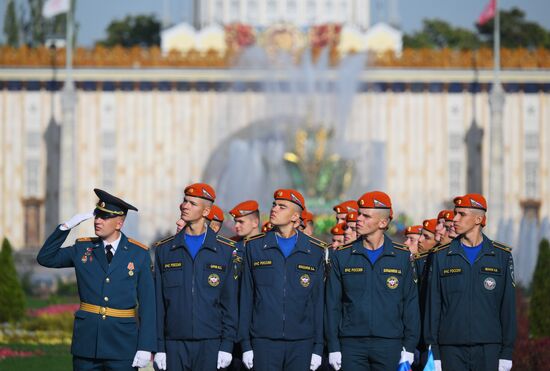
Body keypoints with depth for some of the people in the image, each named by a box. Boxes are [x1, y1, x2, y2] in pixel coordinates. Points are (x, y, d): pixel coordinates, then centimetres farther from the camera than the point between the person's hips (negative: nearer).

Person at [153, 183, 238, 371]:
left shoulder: (225, 250, 4)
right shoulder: (164, 250, 8)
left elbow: (230, 302, 4)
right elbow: (158, 301, 7)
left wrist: (227, 344, -3)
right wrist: (158, 346, 1)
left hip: (210, 344, -1)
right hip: (174, 343, 1)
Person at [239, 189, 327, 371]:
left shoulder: (315, 251, 6)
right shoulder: (255, 247, 7)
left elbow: (319, 300, 7)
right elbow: (246, 296, 6)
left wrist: (318, 347, 2)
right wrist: (246, 344, 0)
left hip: (301, 343, 0)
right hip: (264, 342, 0)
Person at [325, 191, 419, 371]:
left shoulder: (402, 256, 4)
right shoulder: (342, 256, 5)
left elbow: (411, 304, 6)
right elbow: (333, 304, 5)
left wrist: (409, 347, 0)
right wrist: (333, 347, 0)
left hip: (389, 344, 0)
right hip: (351, 344, 0)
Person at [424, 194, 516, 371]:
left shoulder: (502, 255, 6)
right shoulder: (441, 256, 7)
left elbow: (508, 307, 6)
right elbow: (433, 305, 6)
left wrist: (507, 353, 1)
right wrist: (433, 352, 0)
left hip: (488, 348, -1)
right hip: (451, 348, 1)